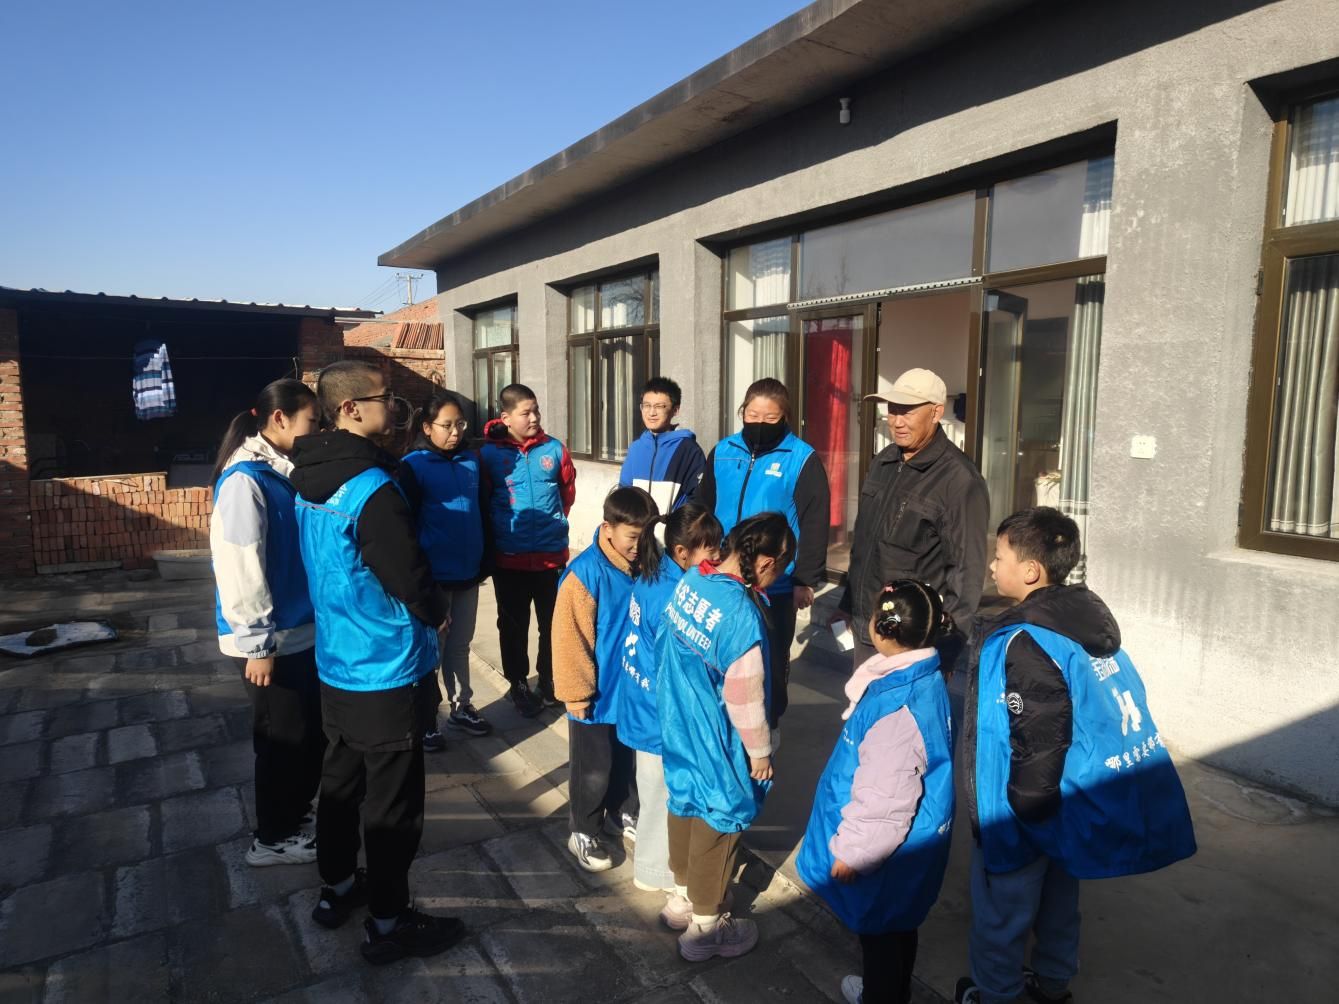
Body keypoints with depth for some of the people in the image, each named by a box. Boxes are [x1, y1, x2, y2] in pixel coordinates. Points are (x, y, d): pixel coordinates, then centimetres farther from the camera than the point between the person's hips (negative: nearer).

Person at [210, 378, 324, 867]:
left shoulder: (284, 472, 8)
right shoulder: (245, 480, -20)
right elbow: (239, 568, -23)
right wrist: (258, 643, -21)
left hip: (301, 630, 8)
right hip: (273, 638, -8)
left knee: (312, 730, 20)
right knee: (285, 737, 7)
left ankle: (294, 809, 40)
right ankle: (272, 838, 26)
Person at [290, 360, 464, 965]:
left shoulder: (311, 480, 3)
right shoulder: (373, 490, -26)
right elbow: (411, 577, -21)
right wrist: (437, 614, -2)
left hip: (334, 663, 9)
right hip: (386, 672, -9)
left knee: (342, 777, 23)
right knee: (393, 800, 6)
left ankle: (336, 889, 41)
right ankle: (387, 924, 21)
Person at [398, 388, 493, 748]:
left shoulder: (471, 460, 5)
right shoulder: (413, 466, -10)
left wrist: (484, 561, 10)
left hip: (468, 572, 5)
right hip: (433, 575, -4)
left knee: (460, 643, 17)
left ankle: (461, 706, 32)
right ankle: (426, 720, 22)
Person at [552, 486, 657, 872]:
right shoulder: (585, 574, -24)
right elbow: (569, 638, -19)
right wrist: (578, 693, -14)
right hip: (598, 695, -5)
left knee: (628, 760, 23)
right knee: (593, 770, 12)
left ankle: (622, 814, 46)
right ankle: (583, 833, 33)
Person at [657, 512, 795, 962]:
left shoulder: (690, 579, -8)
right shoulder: (741, 615, -32)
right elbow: (745, 696, -23)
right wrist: (759, 751, -8)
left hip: (677, 727, 8)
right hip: (715, 745, -8)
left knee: (686, 804, 25)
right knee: (718, 823, 13)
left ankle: (682, 897, 48)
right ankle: (705, 926, 34)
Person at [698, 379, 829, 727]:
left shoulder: (802, 459, -9)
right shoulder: (722, 452, 3)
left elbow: (814, 524, -9)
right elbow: (703, 509, 10)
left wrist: (805, 580, -12)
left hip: (776, 585, -4)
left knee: (770, 659, 13)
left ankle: (767, 727, 33)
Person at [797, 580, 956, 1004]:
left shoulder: (894, 709, -36)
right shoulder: (927, 679, -5)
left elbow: (884, 801, -29)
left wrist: (852, 852, -15)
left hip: (889, 854, -9)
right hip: (916, 840, 9)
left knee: (878, 932, 15)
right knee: (898, 927, 29)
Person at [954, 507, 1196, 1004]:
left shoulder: (1024, 643, -29)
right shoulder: (1091, 621, -2)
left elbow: (1039, 740, -27)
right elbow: (1113, 704, 9)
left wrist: (1020, 807, -14)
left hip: (1022, 813, -8)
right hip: (1071, 803, 9)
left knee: (1002, 907, 12)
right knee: (1059, 894, 26)